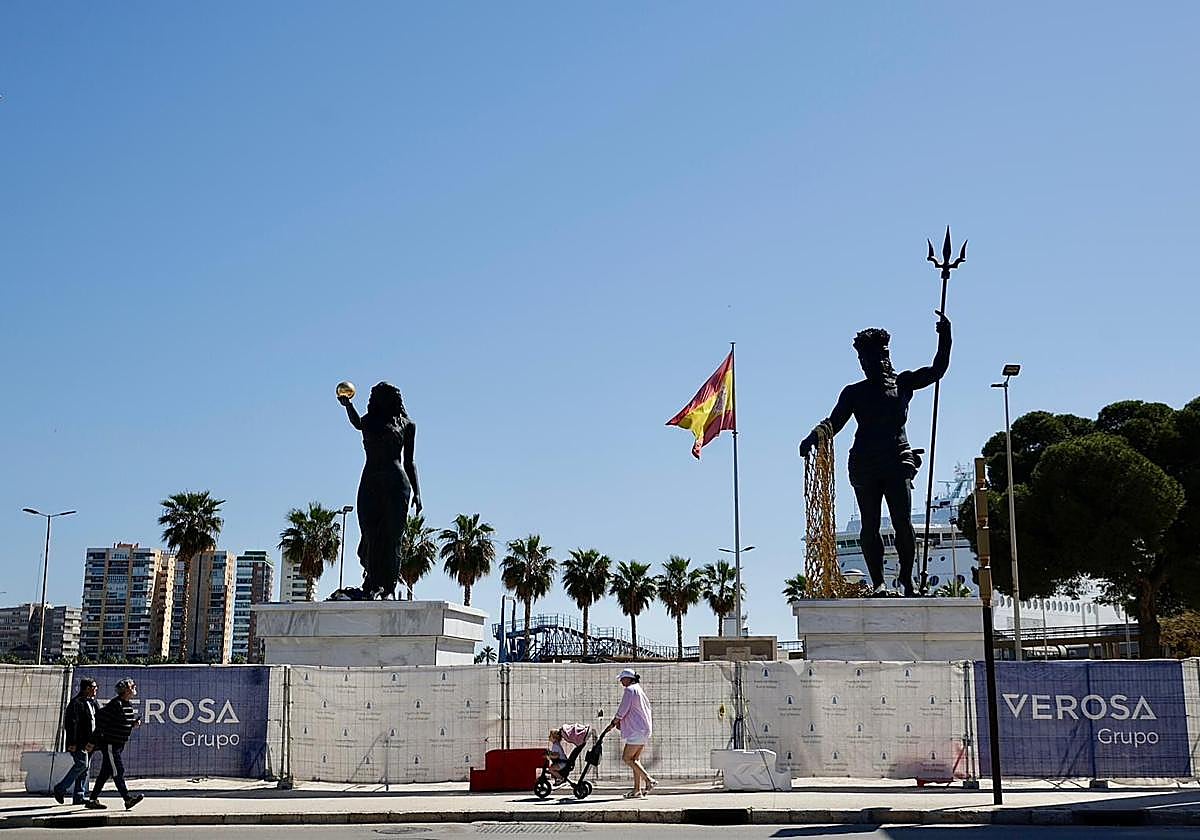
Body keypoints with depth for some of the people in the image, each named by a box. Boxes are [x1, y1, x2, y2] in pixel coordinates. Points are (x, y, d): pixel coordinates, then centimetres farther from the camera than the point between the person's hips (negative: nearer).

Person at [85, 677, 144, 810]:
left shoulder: (129, 705, 12)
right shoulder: (115, 704, -17)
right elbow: (101, 721, -18)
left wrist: (134, 723, 1)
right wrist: (93, 742, -17)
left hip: (119, 744, 9)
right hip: (110, 744, -9)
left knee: (105, 773, 12)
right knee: (118, 771, -10)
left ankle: (93, 800, 19)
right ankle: (128, 799, -12)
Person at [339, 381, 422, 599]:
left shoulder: (406, 425, 15)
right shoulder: (369, 421, 18)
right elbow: (357, 423, -8)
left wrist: (416, 492, 7)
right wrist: (348, 405, -26)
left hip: (396, 483, -2)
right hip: (369, 483, 2)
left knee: (391, 536, -7)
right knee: (370, 535, -6)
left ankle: (388, 586, -6)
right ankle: (372, 584, -5)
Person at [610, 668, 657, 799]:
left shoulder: (629, 690, -8)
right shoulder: (640, 690, 22)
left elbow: (622, 711, -12)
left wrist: (613, 723, 2)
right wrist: (620, 722, 17)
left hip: (636, 731, -10)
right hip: (644, 729, 10)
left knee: (627, 758, -8)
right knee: (635, 760, 9)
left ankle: (649, 779, -13)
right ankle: (637, 790, 6)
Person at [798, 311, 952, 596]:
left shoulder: (903, 383, 15)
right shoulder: (855, 392, 14)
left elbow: (937, 371, 14)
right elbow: (834, 422, 8)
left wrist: (944, 338, 3)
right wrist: (812, 438, -10)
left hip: (897, 461, -1)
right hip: (864, 464, 1)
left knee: (903, 522, -9)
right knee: (870, 526, -1)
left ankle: (906, 578, 4)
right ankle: (878, 582, 3)